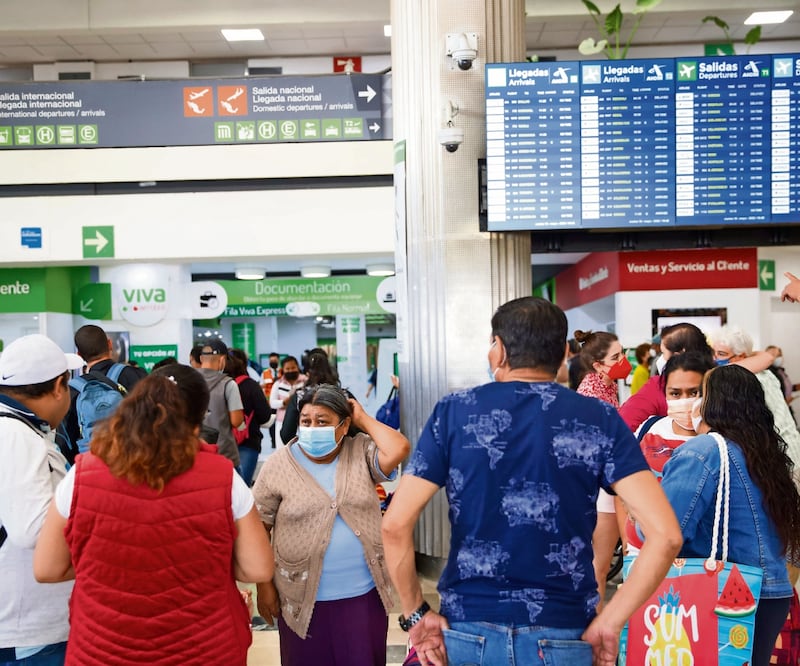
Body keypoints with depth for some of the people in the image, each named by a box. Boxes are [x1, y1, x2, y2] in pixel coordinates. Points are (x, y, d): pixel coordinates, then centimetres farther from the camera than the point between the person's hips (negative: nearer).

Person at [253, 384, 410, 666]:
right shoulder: (278, 465, -6)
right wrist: (264, 585, -3)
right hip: (304, 599, -1)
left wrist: (363, 419, -11)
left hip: (364, 594, 1)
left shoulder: (362, 453, -3)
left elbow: (399, 450, -22)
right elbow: (258, 530, -2)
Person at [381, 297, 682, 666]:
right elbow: (665, 534, -12)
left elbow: (395, 525, -11)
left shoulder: (454, 411, -5)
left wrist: (415, 614, 0)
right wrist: (610, 621, -5)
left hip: (469, 630, 0)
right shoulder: (600, 420, -3)